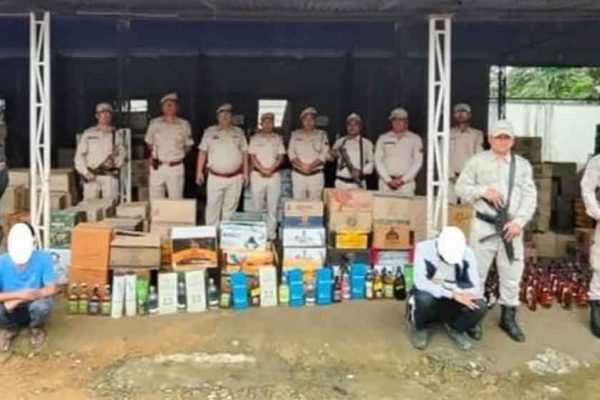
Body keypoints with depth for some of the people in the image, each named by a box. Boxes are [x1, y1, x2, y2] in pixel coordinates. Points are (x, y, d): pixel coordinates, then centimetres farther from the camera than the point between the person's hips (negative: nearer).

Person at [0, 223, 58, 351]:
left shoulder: (43, 258, -20)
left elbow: (52, 289, -22)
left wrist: (17, 300, -27)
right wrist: (19, 294, -37)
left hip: (33, 307, -1)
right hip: (11, 309, 1)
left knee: (43, 305, -35)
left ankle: (35, 328, 4)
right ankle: (11, 329, 8)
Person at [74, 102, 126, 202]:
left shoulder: (116, 135, 10)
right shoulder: (88, 134, 7)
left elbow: (122, 154, 12)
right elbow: (79, 155, 7)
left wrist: (115, 162, -9)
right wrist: (85, 172, -4)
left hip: (110, 176, 0)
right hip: (92, 177, 0)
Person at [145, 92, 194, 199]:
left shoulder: (184, 124, 3)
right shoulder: (154, 123, 6)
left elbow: (188, 145, 10)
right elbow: (149, 143, 15)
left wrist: (180, 154, -4)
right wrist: (151, 155, 0)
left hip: (176, 167, -1)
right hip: (157, 167, 1)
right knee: (155, 200, 3)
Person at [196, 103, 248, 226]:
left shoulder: (239, 132, 9)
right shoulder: (210, 132, 5)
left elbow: (244, 153, 10)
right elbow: (202, 152, 6)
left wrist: (245, 173, 5)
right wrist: (199, 171, 0)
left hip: (235, 178, 1)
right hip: (215, 178, -1)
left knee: (230, 209, 7)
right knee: (212, 207, 0)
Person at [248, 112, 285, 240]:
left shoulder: (278, 139, 9)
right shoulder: (255, 139, 6)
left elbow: (280, 157, 3)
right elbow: (252, 157, -1)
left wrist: (270, 169, -11)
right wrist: (262, 169, -13)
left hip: (274, 175, 1)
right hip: (257, 175, -1)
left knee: (273, 206, 0)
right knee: (257, 206, 2)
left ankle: (271, 233, 4)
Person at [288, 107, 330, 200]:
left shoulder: (322, 134, 9)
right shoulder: (295, 134, 12)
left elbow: (325, 154, -2)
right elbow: (291, 153, 3)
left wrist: (310, 166, -14)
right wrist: (302, 166, -12)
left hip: (316, 175, -1)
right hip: (298, 175, 1)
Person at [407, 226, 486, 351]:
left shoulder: (467, 253, -13)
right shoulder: (424, 248, -22)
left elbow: (475, 287, -18)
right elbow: (420, 282, -33)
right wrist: (452, 294, -39)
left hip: (453, 303, 2)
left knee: (479, 306, -26)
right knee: (424, 298, -37)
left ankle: (455, 329, 7)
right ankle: (420, 328, -1)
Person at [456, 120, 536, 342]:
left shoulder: (522, 165, 7)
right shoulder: (477, 161, 2)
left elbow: (529, 196, 1)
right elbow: (460, 188, 0)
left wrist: (519, 221, -11)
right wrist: (484, 191, -15)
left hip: (512, 226, 2)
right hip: (484, 225, -2)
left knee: (512, 274, 9)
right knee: (476, 271, 5)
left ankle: (508, 317, 24)